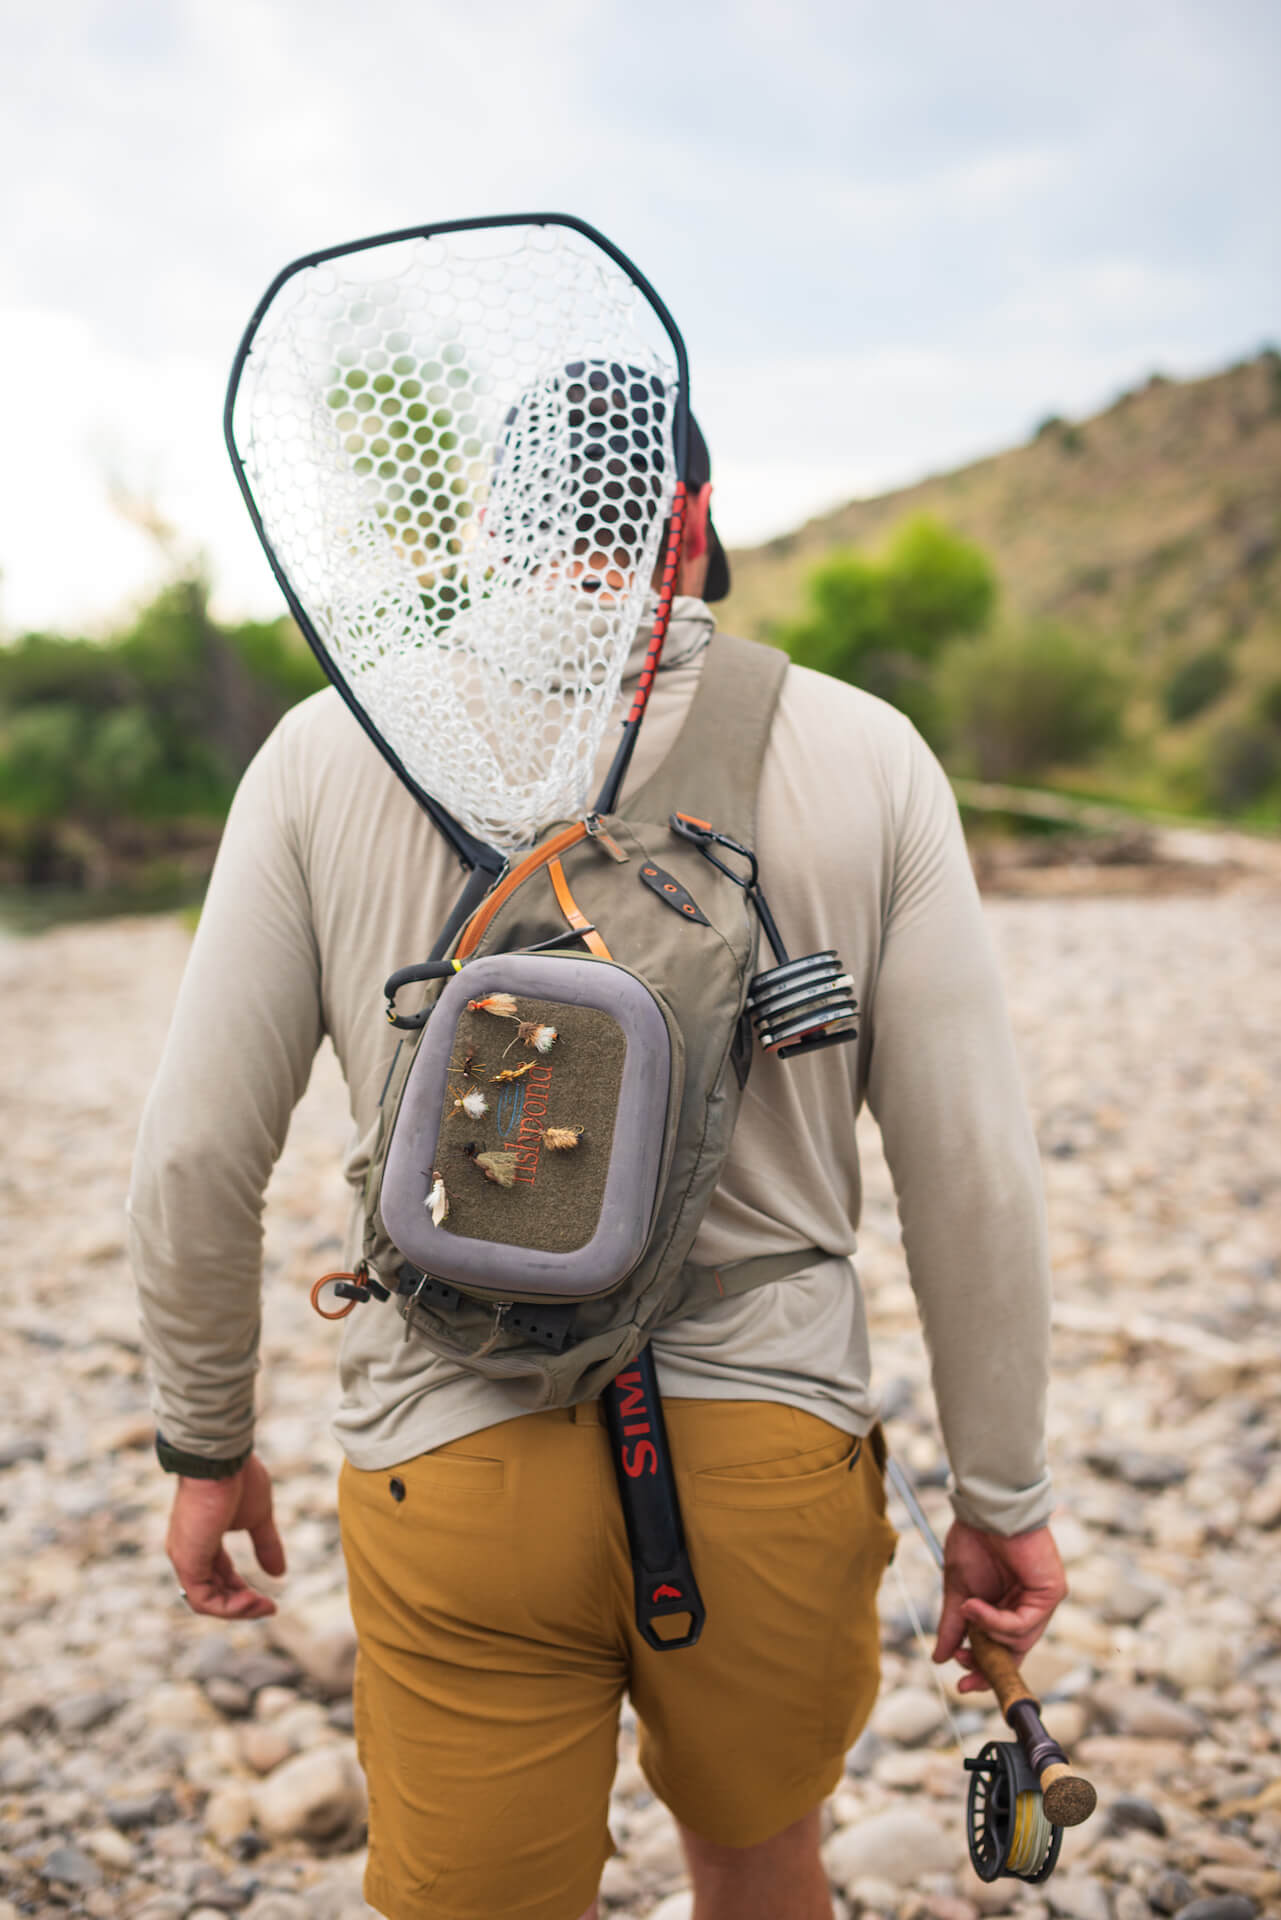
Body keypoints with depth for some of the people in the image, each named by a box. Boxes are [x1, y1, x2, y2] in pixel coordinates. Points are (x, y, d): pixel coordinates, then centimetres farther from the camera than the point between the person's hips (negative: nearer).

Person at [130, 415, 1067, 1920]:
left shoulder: (326, 752, -3)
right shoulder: (864, 755, -4)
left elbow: (197, 1150, -1)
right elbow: (973, 1172, -4)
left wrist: (206, 1443, 13)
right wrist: (1003, 1494, 7)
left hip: (452, 1459, 0)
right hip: (775, 1450, 1)